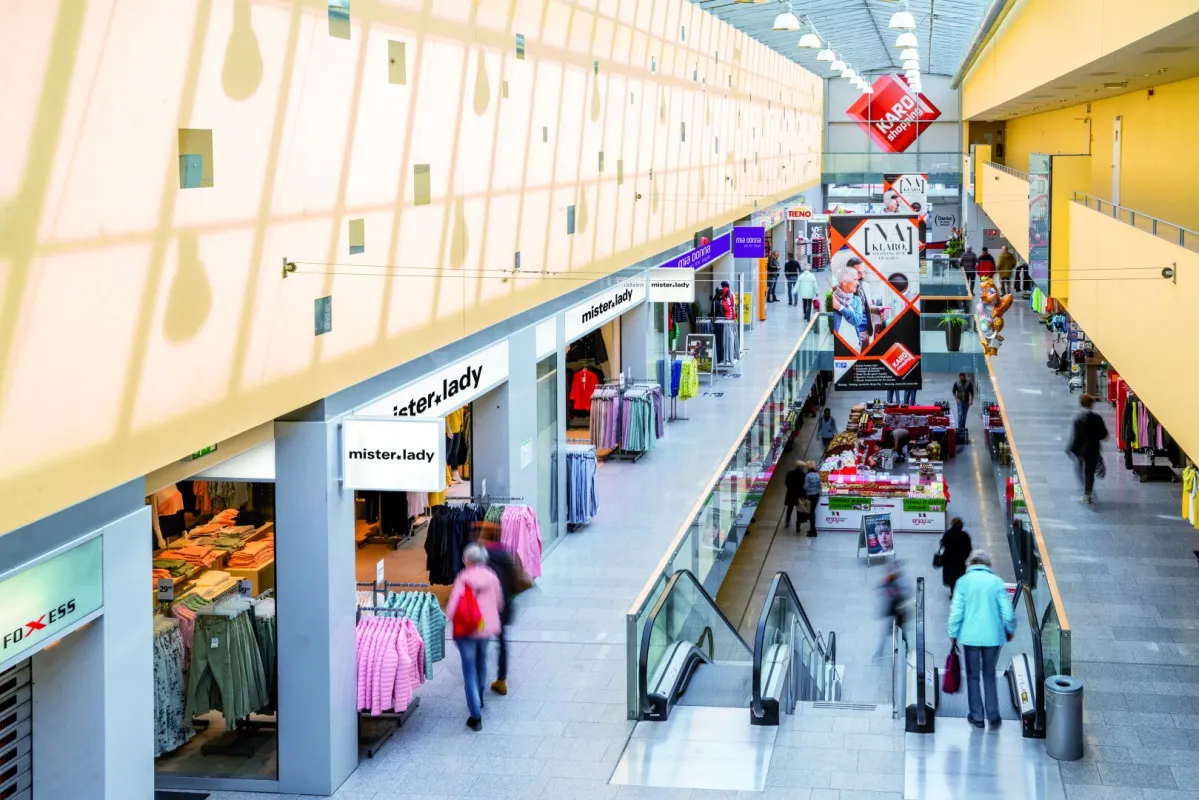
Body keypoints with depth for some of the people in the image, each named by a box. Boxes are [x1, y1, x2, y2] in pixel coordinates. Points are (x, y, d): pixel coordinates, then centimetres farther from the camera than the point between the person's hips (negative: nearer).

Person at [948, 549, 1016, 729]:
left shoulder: (964, 581, -3)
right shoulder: (996, 581, -1)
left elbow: (957, 611, -5)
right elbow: (1007, 611, -2)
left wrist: (953, 633, 5)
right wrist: (1010, 630, 14)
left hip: (970, 636, -1)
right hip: (993, 636, 1)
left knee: (973, 676, 11)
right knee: (989, 676, 14)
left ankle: (976, 716, 12)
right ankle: (993, 716, 9)